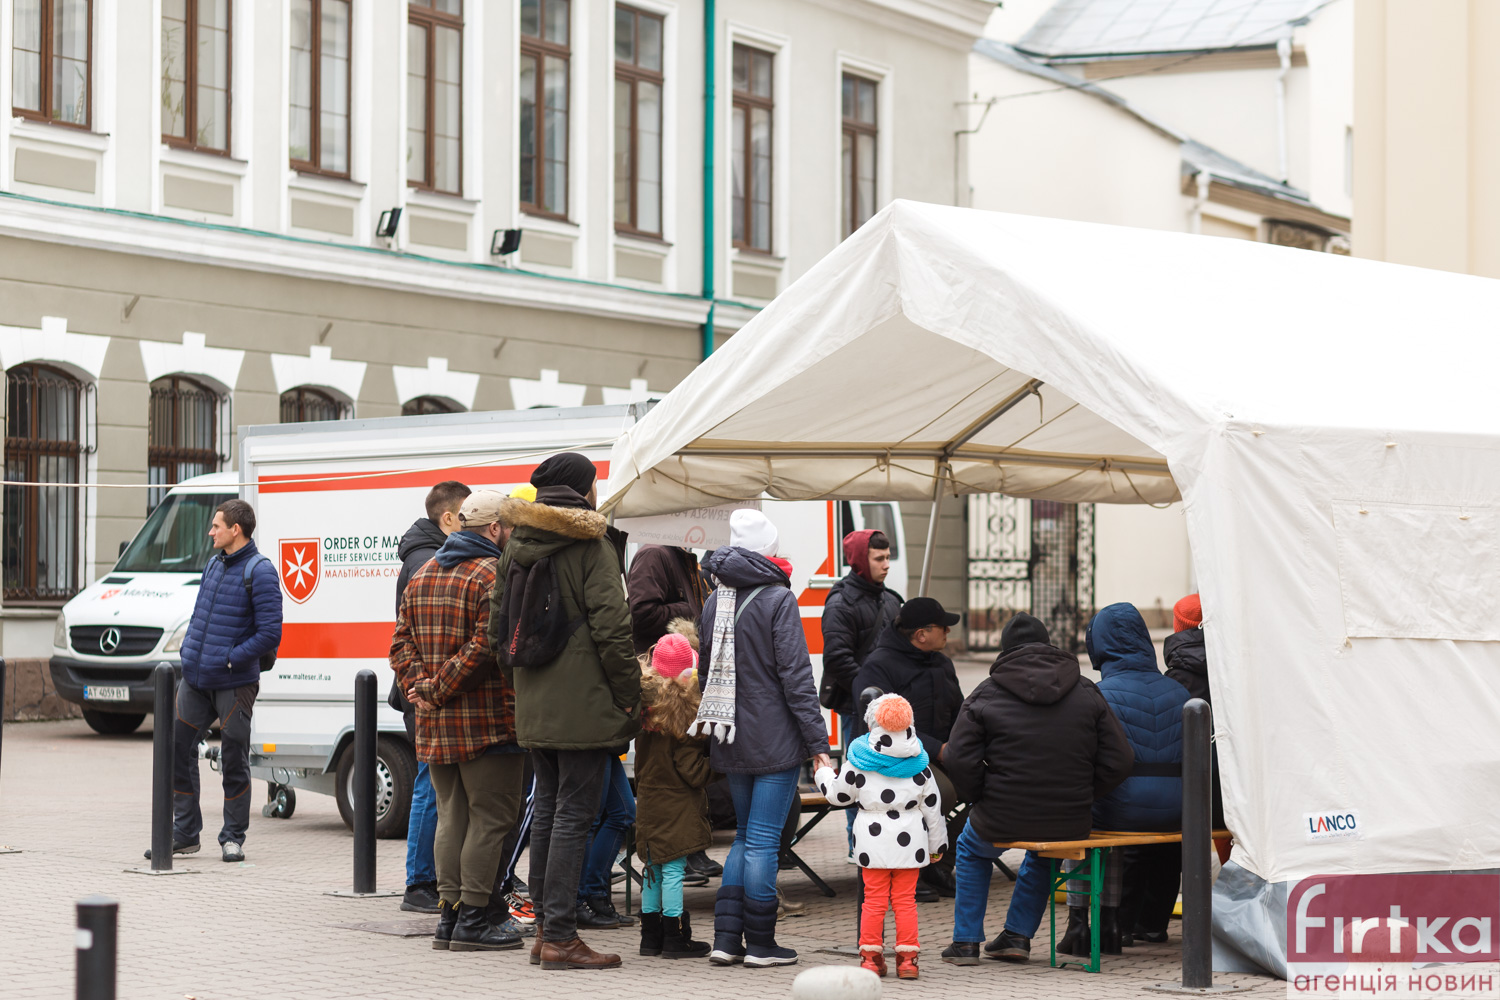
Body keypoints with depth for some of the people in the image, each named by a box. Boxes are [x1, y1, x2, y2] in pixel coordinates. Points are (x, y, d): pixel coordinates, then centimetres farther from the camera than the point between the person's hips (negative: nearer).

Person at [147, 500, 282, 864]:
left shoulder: (260, 571, -11)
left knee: (234, 760, 1)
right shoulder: (213, 565, 13)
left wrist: (229, 660, -17)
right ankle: (184, 833, 14)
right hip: (195, 680, 7)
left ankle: (233, 837, 12)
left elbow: (269, 633, -15)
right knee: (177, 749, 5)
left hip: (234, 684, -7)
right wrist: (188, 650, 8)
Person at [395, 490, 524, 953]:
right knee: (489, 818, -1)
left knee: (452, 816, 14)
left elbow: (402, 642, 13)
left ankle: (448, 914, 15)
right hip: (487, 722, -8)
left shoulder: (423, 575, 15)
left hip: (435, 724, 8)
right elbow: (487, 648, -20)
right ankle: (472, 919, -2)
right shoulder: (496, 576, -12)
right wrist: (439, 689, -13)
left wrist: (419, 684, 2)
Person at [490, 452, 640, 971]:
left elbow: (498, 625, 15)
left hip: (534, 707, 7)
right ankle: (559, 938, -7)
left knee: (548, 810, 15)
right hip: (583, 705, -7)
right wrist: (629, 694, -7)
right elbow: (611, 627, -14)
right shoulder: (592, 547, -10)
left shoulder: (516, 548, 12)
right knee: (573, 815, -6)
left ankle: (544, 927, 18)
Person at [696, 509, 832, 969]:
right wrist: (817, 742, -12)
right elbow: (796, 677, -14)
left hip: (731, 741, 6)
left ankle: (726, 938, 9)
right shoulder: (778, 599, -11)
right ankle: (759, 943, 3)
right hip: (775, 740, -6)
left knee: (745, 836, 16)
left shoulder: (714, 602, 9)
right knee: (763, 841, -2)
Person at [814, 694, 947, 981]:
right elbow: (932, 805, 7)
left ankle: (871, 956, 7)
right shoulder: (918, 763, 3)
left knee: (874, 900, 5)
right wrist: (937, 844, 17)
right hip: (909, 839, 1)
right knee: (905, 900, 6)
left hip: (873, 838, -1)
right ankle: (907, 957, 5)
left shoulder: (858, 760, -3)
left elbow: (839, 795, 8)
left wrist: (823, 774, 29)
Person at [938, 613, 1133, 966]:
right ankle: (1018, 935, 34)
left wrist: (981, 799, 6)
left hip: (1003, 821, -2)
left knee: (971, 848, 33)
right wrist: (1080, 797, 10)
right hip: (1072, 824, 2)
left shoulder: (985, 694, -3)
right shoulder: (1087, 693, 3)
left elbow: (959, 761, -11)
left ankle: (966, 942, 31)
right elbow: (1119, 761, -1)